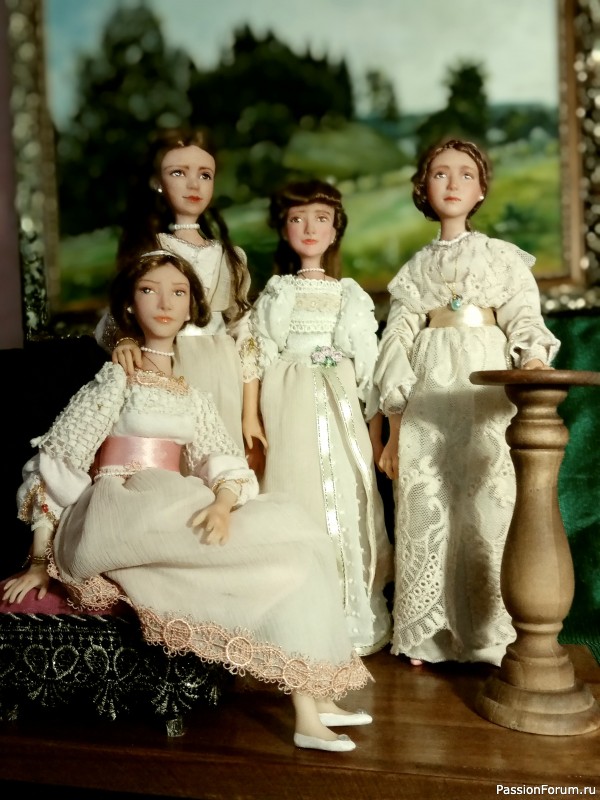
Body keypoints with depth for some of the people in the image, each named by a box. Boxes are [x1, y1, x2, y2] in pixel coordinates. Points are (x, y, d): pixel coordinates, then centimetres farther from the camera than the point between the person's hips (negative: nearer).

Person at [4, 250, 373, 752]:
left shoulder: (192, 390, 16)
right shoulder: (116, 379, 2)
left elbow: (226, 461, 3)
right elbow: (56, 465, -1)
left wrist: (223, 504, -21)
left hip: (175, 514, 5)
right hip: (119, 517, -5)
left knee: (291, 542, -19)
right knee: (284, 536, -22)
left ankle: (311, 699, -18)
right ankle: (312, 698, -13)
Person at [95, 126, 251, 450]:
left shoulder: (231, 257, 12)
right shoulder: (146, 250, 6)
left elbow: (244, 335, 10)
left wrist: (251, 413, 5)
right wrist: (122, 341, -24)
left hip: (222, 377, 2)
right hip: (164, 373, -2)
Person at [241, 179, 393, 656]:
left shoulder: (351, 294, 11)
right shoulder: (275, 292, 10)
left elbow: (368, 365, 9)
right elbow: (257, 356, 4)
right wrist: (251, 415, -6)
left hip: (341, 407, 1)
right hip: (289, 407, -1)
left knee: (347, 496, -1)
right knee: (297, 496, -3)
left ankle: (355, 618, 12)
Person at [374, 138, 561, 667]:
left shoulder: (504, 256, 11)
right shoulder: (417, 267, 15)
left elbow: (525, 320, 2)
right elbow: (398, 343, 11)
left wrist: (534, 359, -22)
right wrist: (395, 426, 6)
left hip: (489, 392, -1)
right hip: (428, 396, 2)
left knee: (490, 507, -6)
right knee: (426, 510, 1)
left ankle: (492, 634, 9)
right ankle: (427, 633, 14)